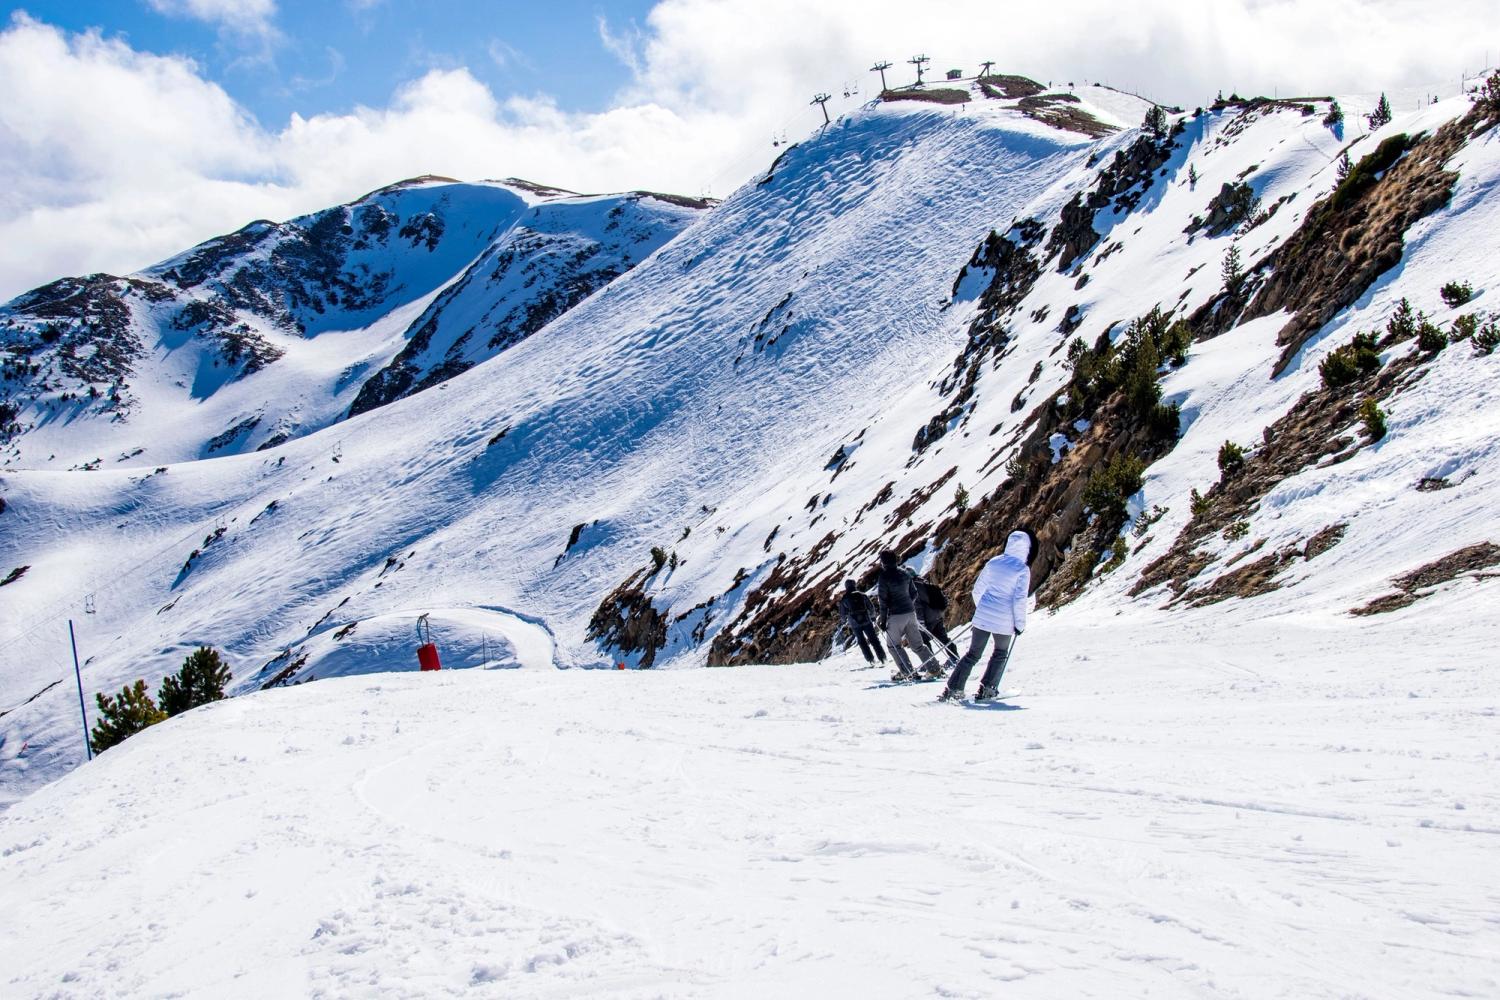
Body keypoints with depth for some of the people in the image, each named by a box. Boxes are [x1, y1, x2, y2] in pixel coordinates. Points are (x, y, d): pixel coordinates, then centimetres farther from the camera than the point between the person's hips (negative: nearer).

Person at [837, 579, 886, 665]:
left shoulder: (843, 599, 0)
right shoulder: (862, 596, 0)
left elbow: (842, 614, 6)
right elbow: (871, 608, 5)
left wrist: (845, 622, 26)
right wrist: (872, 617, 22)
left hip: (855, 625, 0)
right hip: (866, 622, 0)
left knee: (862, 642, 14)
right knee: (874, 640, 7)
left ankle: (870, 659, 11)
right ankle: (882, 657, 2)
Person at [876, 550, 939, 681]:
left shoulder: (883, 576, -12)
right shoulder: (904, 573, 7)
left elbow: (883, 600, -12)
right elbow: (914, 594, 13)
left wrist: (883, 620, -7)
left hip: (895, 616, -6)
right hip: (910, 612, 6)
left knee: (894, 645, 8)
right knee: (917, 644, 13)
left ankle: (908, 672, -1)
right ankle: (934, 668, 9)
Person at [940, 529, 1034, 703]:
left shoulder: (993, 562, 6)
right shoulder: (1022, 569, -8)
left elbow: (978, 589, 10)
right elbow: (1020, 599, -13)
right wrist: (1020, 623, -4)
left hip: (983, 616, 4)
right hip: (1004, 621, -4)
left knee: (973, 653, 11)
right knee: (1000, 654, 20)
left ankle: (953, 689, 3)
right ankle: (986, 689, 15)